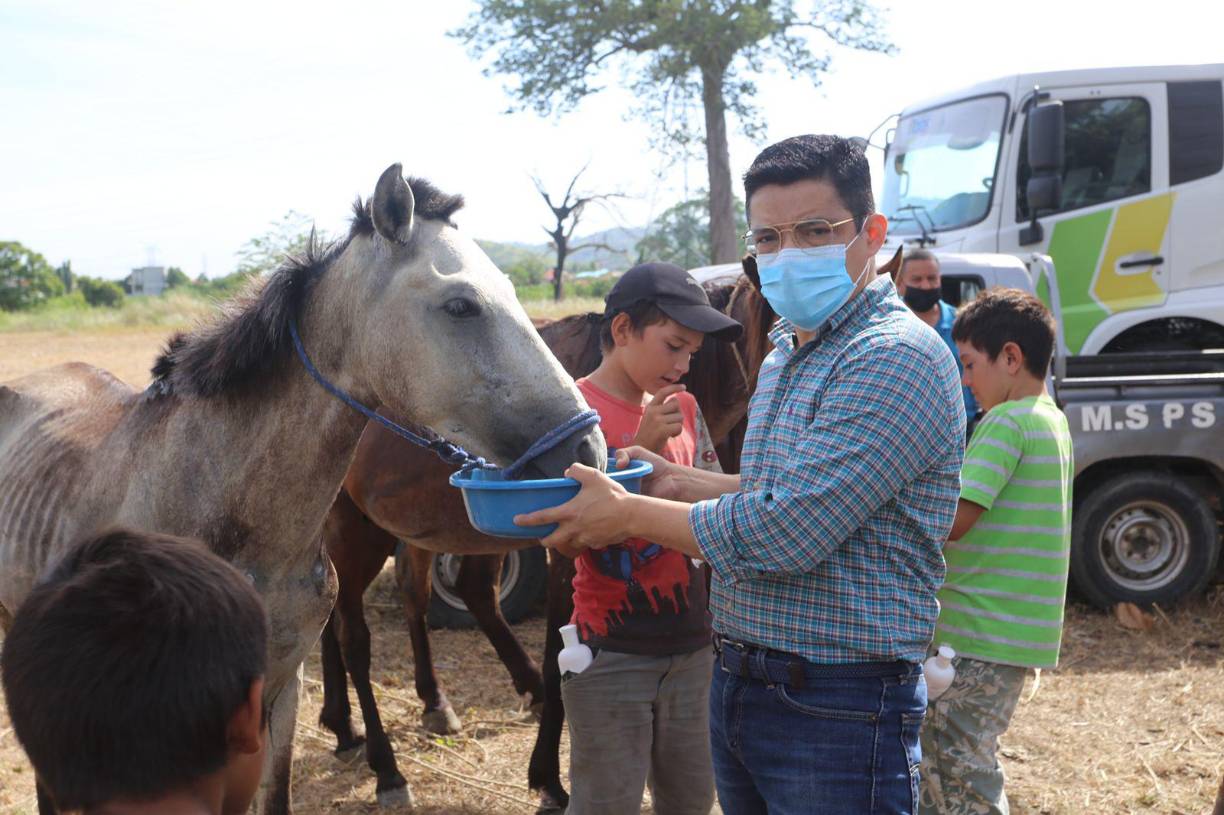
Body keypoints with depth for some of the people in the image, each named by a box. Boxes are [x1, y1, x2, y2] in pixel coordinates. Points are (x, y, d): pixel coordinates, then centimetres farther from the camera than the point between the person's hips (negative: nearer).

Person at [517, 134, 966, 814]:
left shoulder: (897, 357, -19)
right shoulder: (784, 356, 13)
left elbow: (783, 533, -25)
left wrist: (629, 514, -13)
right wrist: (679, 483, 7)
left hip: (835, 713, -9)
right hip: (737, 686, 9)